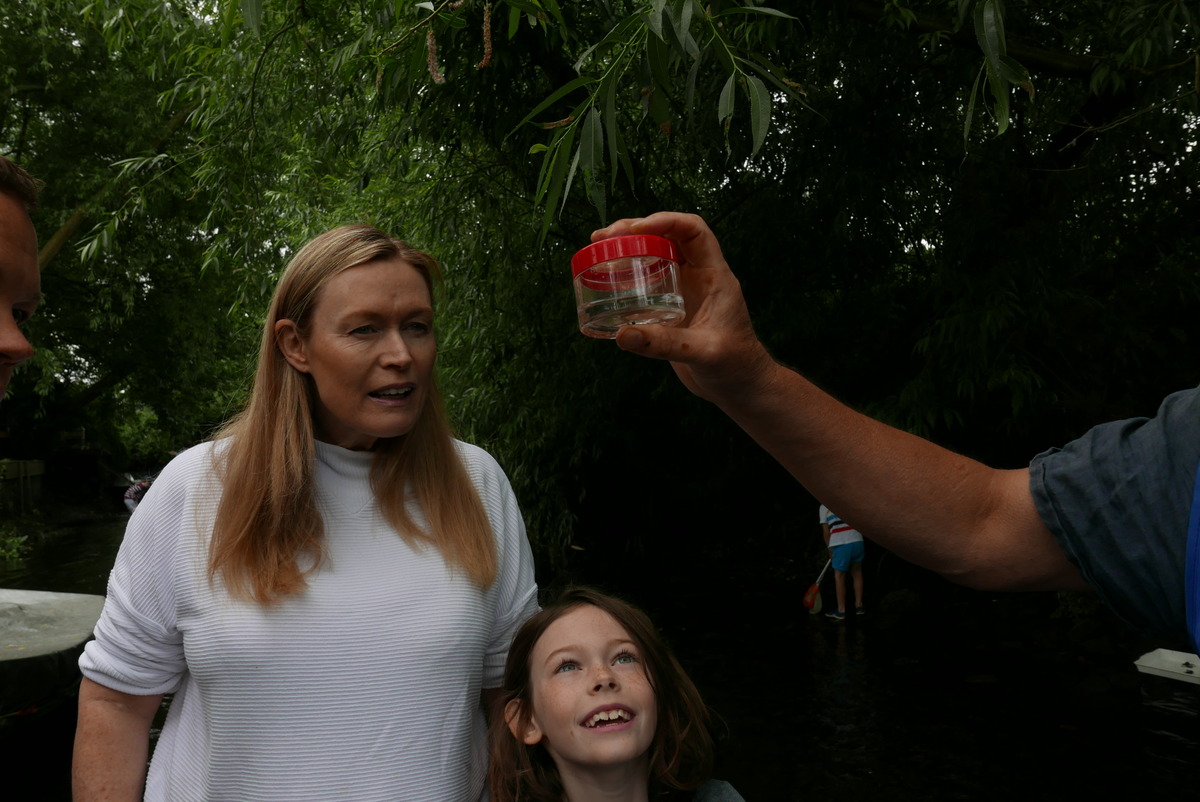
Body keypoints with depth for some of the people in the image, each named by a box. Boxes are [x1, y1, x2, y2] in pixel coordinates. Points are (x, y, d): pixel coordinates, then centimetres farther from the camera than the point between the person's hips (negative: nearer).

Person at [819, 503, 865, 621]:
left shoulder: (823, 507, 12)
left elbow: (826, 532, 9)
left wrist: (830, 550, 19)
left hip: (840, 544, -4)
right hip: (857, 540, 4)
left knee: (839, 577, 6)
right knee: (857, 573, 18)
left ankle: (841, 611, 11)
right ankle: (859, 606, 26)